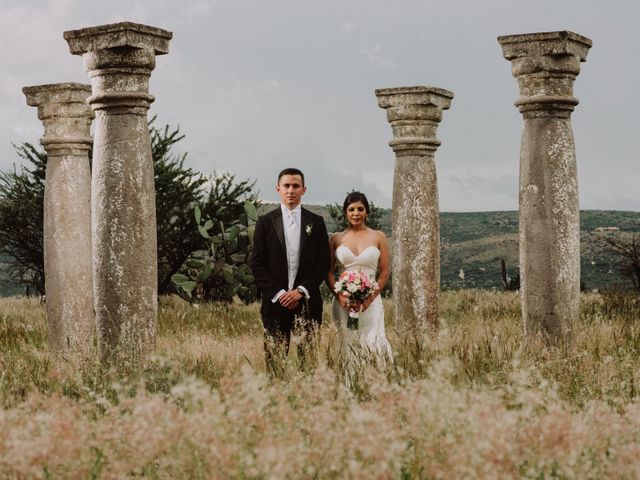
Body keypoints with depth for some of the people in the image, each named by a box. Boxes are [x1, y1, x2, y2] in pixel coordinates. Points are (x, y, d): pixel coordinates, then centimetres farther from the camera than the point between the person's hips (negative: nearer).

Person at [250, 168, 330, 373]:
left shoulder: (316, 222, 8)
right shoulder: (265, 222, 5)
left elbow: (324, 262, 5)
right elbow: (257, 264, 1)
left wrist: (301, 291, -7)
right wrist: (278, 293, -8)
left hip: (307, 301, 1)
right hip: (275, 301, -1)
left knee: (308, 359, -1)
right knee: (274, 359, -2)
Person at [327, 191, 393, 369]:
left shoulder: (378, 237, 7)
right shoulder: (336, 239, 9)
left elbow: (384, 272, 4)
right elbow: (329, 272, 7)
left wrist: (371, 297, -9)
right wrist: (339, 296, -9)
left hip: (370, 301, -1)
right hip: (343, 301, 1)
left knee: (374, 344, -12)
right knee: (346, 345, -1)